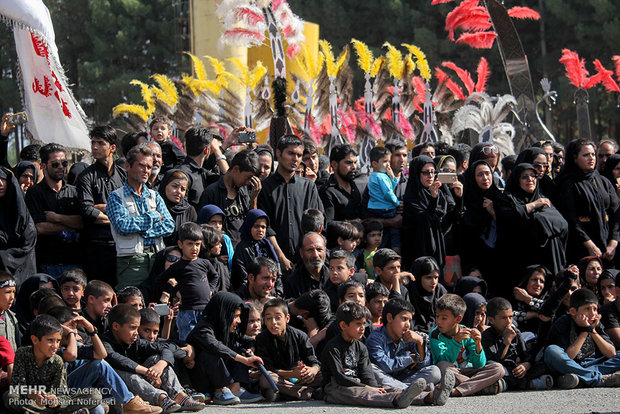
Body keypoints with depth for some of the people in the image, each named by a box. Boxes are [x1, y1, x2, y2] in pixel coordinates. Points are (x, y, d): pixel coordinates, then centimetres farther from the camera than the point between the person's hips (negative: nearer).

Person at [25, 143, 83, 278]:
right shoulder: (34, 193, 4)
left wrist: (57, 217, -8)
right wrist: (71, 226, -4)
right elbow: (40, 228, -8)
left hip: (76, 260, 3)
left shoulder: (74, 192, 14)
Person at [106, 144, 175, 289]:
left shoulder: (155, 196, 19)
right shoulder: (116, 197, 4)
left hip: (158, 259, 4)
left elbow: (169, 226, 6)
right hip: (131, 260, -4)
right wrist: (153, 217, -3)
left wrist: (142, 231, -8)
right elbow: (122, 226, -12)